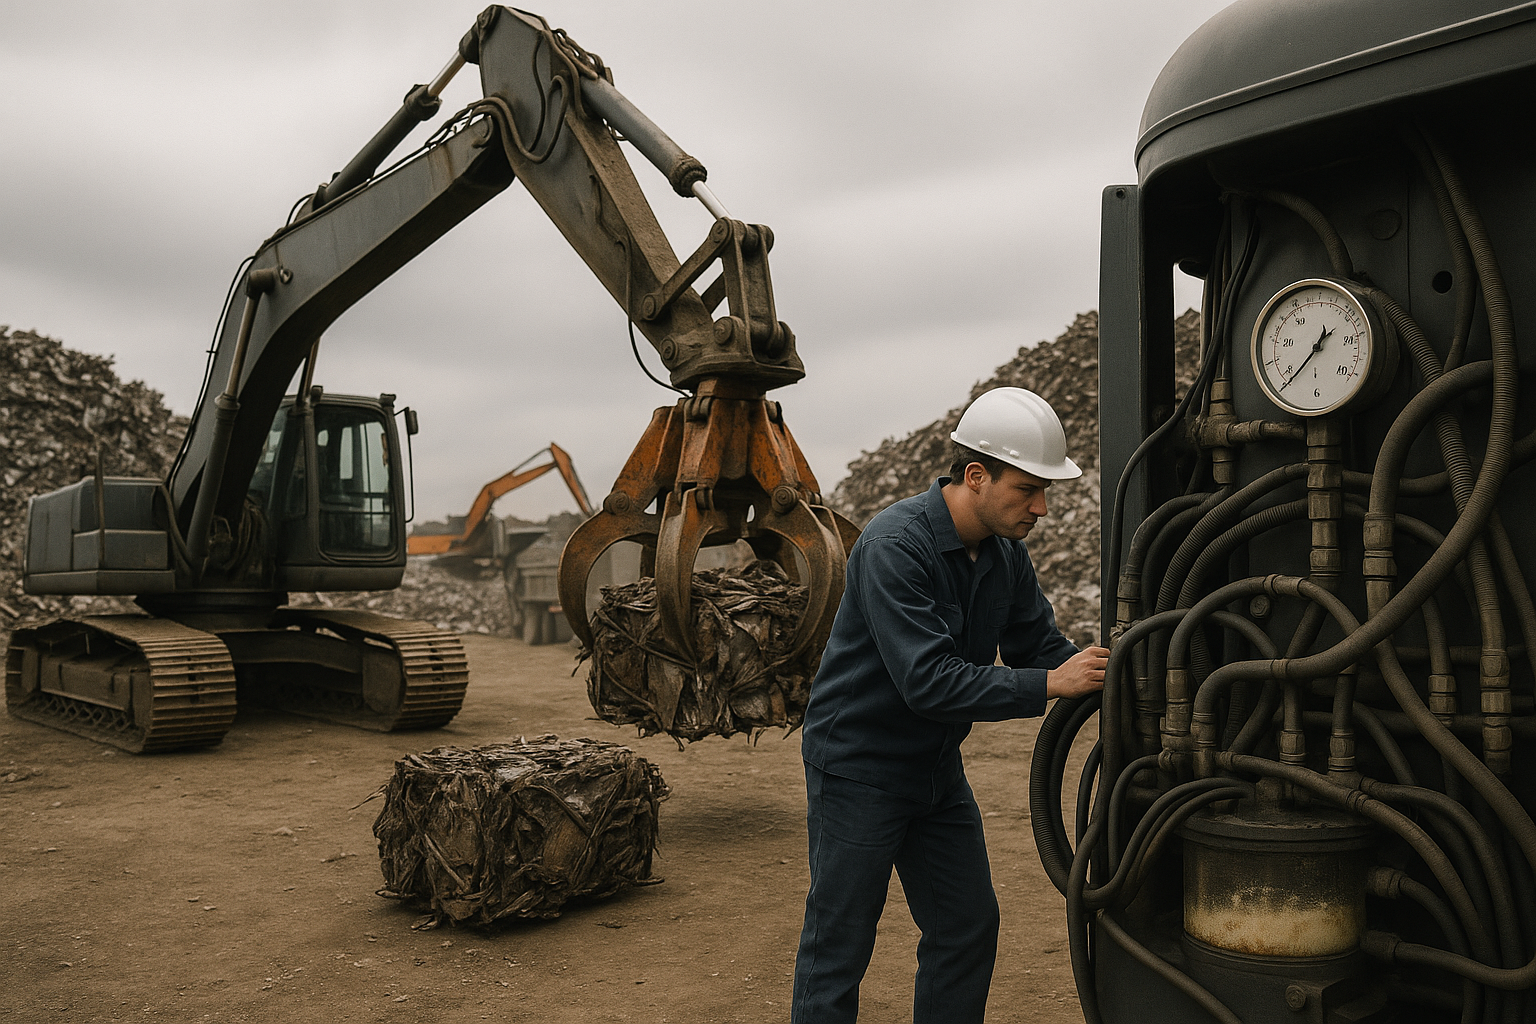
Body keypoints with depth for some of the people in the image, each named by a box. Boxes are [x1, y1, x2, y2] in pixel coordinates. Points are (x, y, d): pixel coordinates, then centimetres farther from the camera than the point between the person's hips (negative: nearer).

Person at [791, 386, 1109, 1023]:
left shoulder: (1006, 553, -1)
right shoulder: (894, 546, -26)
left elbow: (1039, 645, 5)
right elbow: (927, 680, -32)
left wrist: (1104, 677, -14)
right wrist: (1048, 685, -31)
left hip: (936, 767, 8)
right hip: (859, 768, -8)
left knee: (968, 929, 14)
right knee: (838, 946, 2)